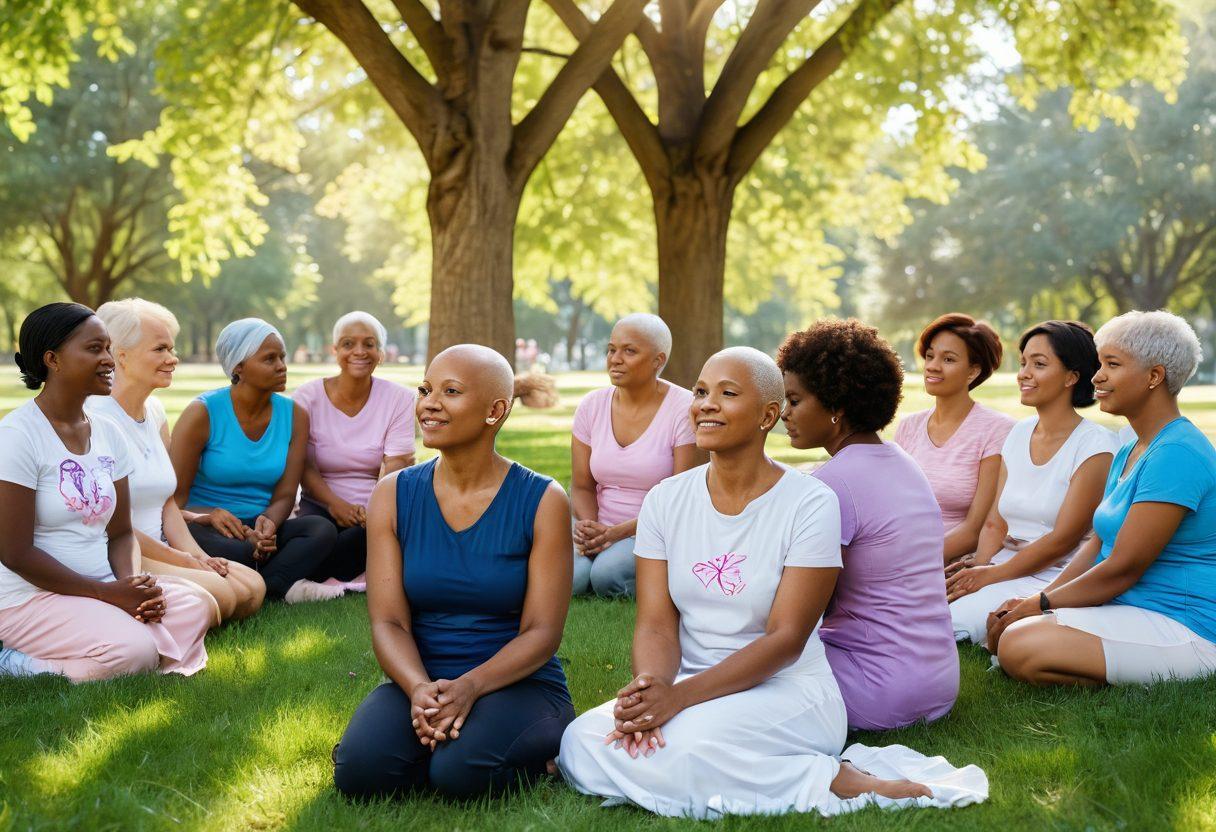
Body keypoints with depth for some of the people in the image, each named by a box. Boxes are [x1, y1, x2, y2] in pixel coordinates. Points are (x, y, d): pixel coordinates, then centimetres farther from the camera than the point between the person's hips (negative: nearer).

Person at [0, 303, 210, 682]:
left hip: (101, 587, 8)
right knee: (133, 651, -28)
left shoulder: (107, 433, 8)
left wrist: (133, 584, -11)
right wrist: (109, 593, -16)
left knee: (195, 609, -13)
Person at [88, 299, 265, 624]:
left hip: (158, 552, 9)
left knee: (252, 587, -7)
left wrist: (196, 555, 0)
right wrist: (181, 560, -12)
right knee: (219, 593, -26)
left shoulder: (155, 411, 13)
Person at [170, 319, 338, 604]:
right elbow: (174, 499, -8)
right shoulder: (202, 413, -8)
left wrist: (267, 524, -22)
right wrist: (211, 515, -29)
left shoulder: (294, 415, 5)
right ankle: (284, 586, -18)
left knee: (322, 530, -27)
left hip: (259, 530, 5)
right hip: (206, 528, -4)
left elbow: (284, 496, 2)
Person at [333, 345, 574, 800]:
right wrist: (419, 690, -24)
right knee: (360, 773, -26)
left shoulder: (542, 501, -5)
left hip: (519, 683, -2)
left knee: (460, 773, -31)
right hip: (419, 681, 2)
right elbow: (388, 621, -3)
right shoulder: (393, 496, 3)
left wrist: (469, 687, -25)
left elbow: (542, 632, -8)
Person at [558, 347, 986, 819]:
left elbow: (787, 638, -14)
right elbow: (656, 625, -1)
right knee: (580, 741, -21)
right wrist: (651, 685, -25)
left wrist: (682, 695, -26)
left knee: (683, 746, -35)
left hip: (787, 691, -6)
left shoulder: (810, 504, -9)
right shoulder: (666, 500, 5)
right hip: (690, 689, 6)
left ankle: (834, 782, -14)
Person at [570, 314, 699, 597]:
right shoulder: (592, 406, 4)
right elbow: (581, 487, 6)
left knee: (607, 573, -33)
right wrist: (590, 528, -17)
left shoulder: (684, 410, -10)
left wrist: (619, 532, -23)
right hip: (601, 529, 4)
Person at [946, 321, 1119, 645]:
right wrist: (979, 566, -9)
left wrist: (990, 575, -15)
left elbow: (1063, 539, -13)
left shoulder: (1095, 445, -8)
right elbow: (995, 525, 12)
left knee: (957, 618, -30)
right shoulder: (1019, 433, 14)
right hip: (1005, 570, 6)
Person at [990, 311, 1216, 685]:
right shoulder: (1129, 454, 15)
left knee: (1020, 647, -26)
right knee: (1003, 630, -2)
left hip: (1182, 629, -10)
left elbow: (1122, 568, -20)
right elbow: (1098, 547, 14)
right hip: (1125, 609, 10)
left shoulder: (1177, 454, -19)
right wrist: (1035, 600, 0)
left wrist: (1039, 605, -10)